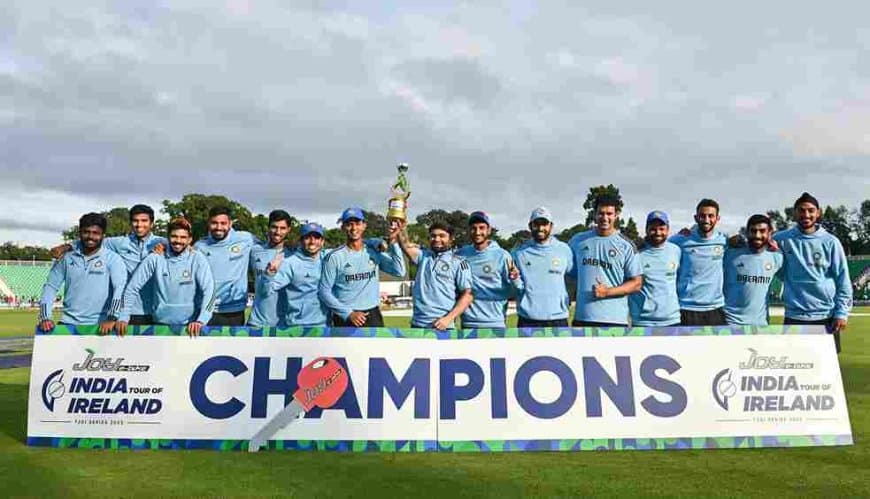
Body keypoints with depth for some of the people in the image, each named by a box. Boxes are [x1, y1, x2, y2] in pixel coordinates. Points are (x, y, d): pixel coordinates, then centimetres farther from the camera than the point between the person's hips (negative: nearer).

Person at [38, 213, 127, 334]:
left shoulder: (112, 259, -3)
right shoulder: (66, 258, 7)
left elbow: (120, 288, -14)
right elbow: (51, 287, 9)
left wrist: (112, 318, -25)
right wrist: (45, 317, -4)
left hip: (100, 326, -3)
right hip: (69, 323, 3)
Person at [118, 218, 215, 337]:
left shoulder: (197, 259, -6)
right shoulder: (155, 259, -2)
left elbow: (208, 291, -14)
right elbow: (132, 289, 1)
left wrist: (201, 320, -25)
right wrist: (124, 317, -7)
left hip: (190, 326, -1)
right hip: (161, 323, 1)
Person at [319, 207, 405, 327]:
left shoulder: (375, 252, 3)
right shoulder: (334, 257, -6)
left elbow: (399, 271, -8)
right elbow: (324, 291, -6)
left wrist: (393, 241, -14)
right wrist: (348, 313, -13)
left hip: (373, 316, 3)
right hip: (345, 318, -3)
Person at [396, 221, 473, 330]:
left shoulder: (459, 262, 0)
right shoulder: (423, 256, 12)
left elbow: (468, 295, -5)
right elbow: (406, 246, -6)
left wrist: (448, 318, -14)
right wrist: (401, 228, -24)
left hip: (441, 326, -4)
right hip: (417, 324, 4)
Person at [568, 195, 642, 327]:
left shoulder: (626, 246, 0)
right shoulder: (578, 240, 8)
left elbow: (636, 283, -2)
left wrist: (608, 292, -14)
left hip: (614, 320, -3)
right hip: (582, 317, 3)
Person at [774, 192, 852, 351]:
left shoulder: (830, 242, 0)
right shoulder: (782, 239, 0)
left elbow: (843, 280, 2)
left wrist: (842, 312, -3)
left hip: (826, 316, 1)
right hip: (794, 316, -1)